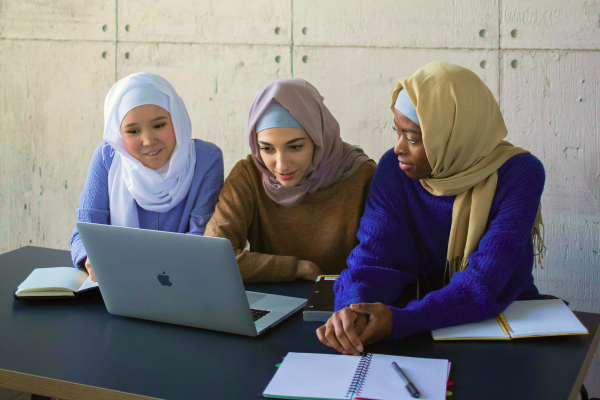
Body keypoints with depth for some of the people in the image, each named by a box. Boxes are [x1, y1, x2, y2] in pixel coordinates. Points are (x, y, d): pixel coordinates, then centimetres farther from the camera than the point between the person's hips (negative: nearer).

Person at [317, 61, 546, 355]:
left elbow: (488, 284, -25)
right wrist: (353, 307, -36)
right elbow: (375, 256, -12)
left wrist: (400, 321, -39)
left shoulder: (519, 175, -16)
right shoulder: (394, 169, -6)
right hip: (431, 329, 2)